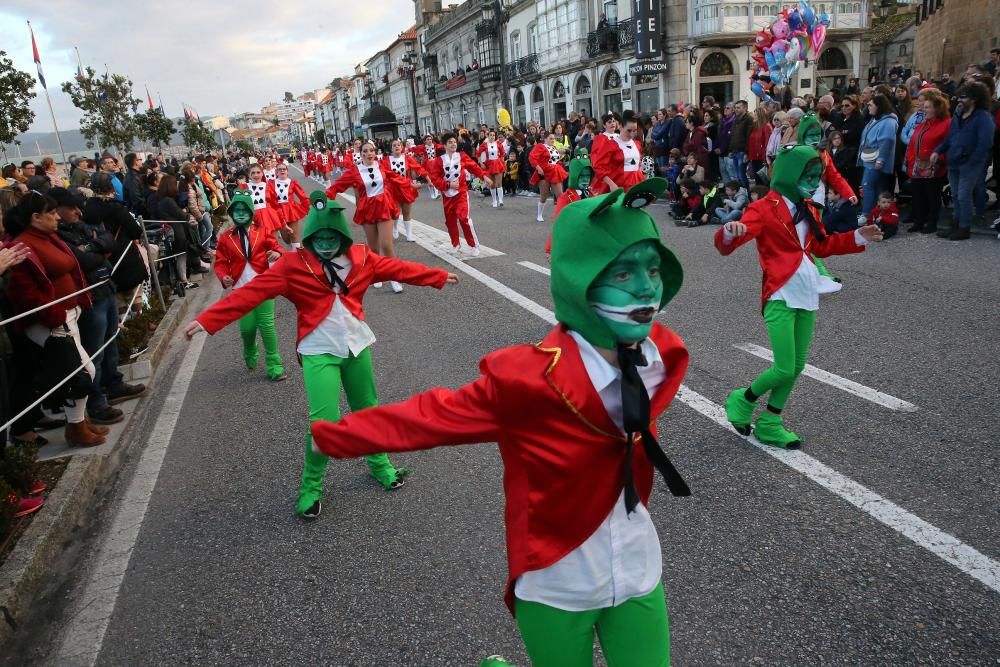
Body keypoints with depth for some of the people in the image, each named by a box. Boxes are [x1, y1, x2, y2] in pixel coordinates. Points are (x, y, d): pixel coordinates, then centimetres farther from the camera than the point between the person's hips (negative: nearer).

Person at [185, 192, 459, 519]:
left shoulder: (360, 257, 2)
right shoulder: (292, 264, -8)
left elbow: (398, 268, 11)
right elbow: (251, 292, -14)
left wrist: (438, 276, 17)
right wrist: (208, 319, -20)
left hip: (356, 345, 4)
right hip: (319, 352, -4)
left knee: (367, 410, 16)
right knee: (324, 420, -11)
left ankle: (380, 464, 38)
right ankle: (310, 487, 11)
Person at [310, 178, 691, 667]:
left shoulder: (662, 357, -12)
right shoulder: (529, 377, -27)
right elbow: (435, 415, -18)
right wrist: (330, 436, -15)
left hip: (638, 571, 5)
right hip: (557, 585, -4)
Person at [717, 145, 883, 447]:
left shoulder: (806, 209, 15)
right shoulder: (765, 209, -10)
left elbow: (822, 246, 29)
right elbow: (725, 246, -23)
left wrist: (857, 237, 21)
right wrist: (729, 232, -45)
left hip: (807, 296, 8)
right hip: (781, 298, -8)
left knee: (797, 366, 10)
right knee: (784, 369, -10)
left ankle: (769, 424, 23)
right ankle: (742, 400, 17)